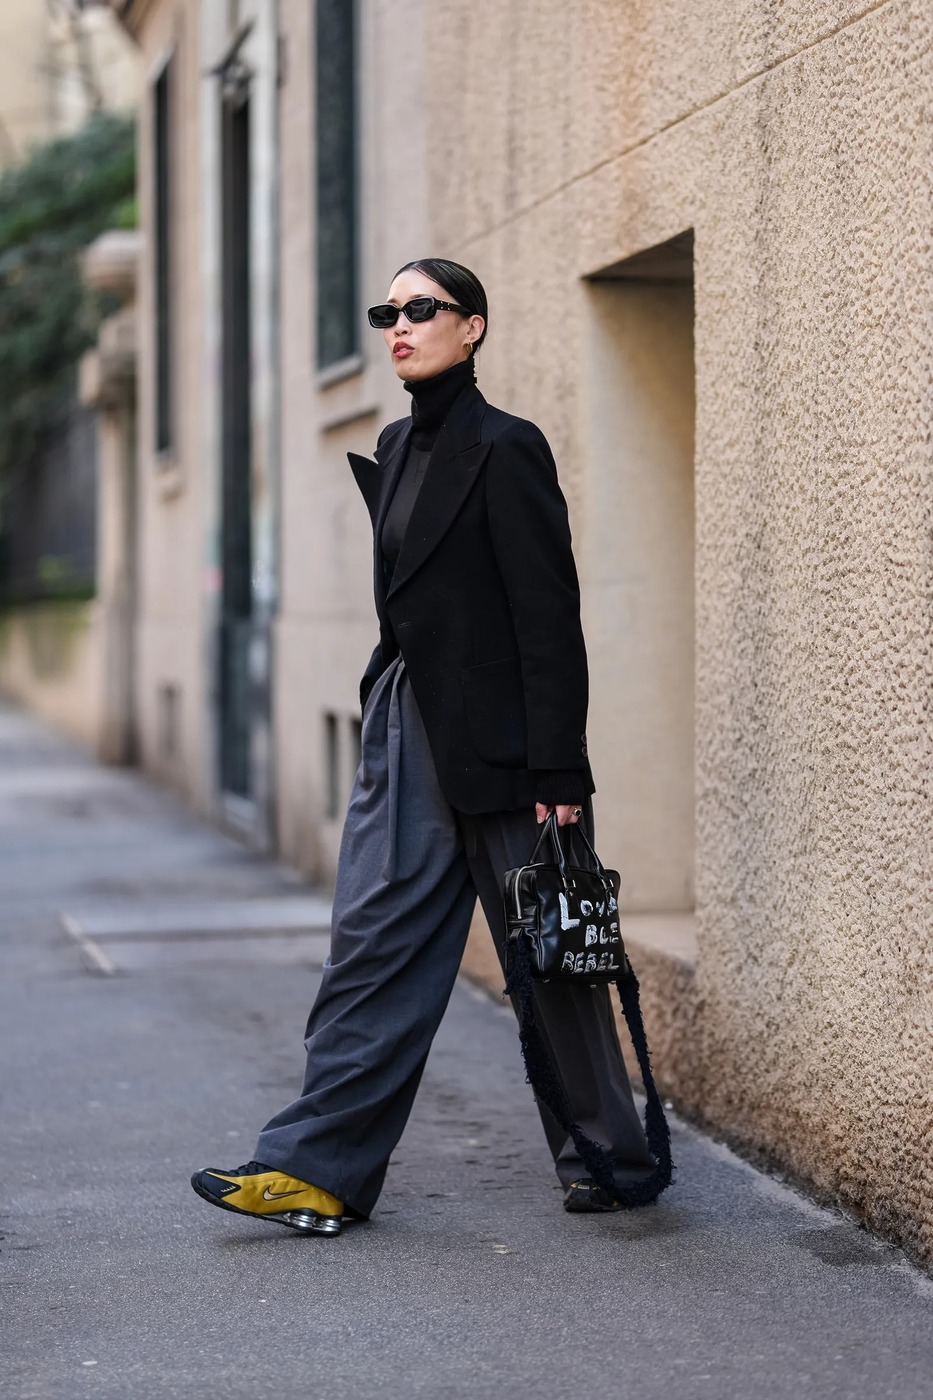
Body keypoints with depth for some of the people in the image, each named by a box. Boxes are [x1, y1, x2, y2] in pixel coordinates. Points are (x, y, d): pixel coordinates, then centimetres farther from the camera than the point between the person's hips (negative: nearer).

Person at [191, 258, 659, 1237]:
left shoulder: (503, 447, -11)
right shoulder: (398, 448, 13)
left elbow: (549, 616, -14)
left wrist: (557, 772, -17)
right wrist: (387, 720, 16)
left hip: (494, 740, -8)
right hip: (406, 732, 8)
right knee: (375, 941, 2)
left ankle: (608, 1156, 19)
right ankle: (319, 1167, 2)